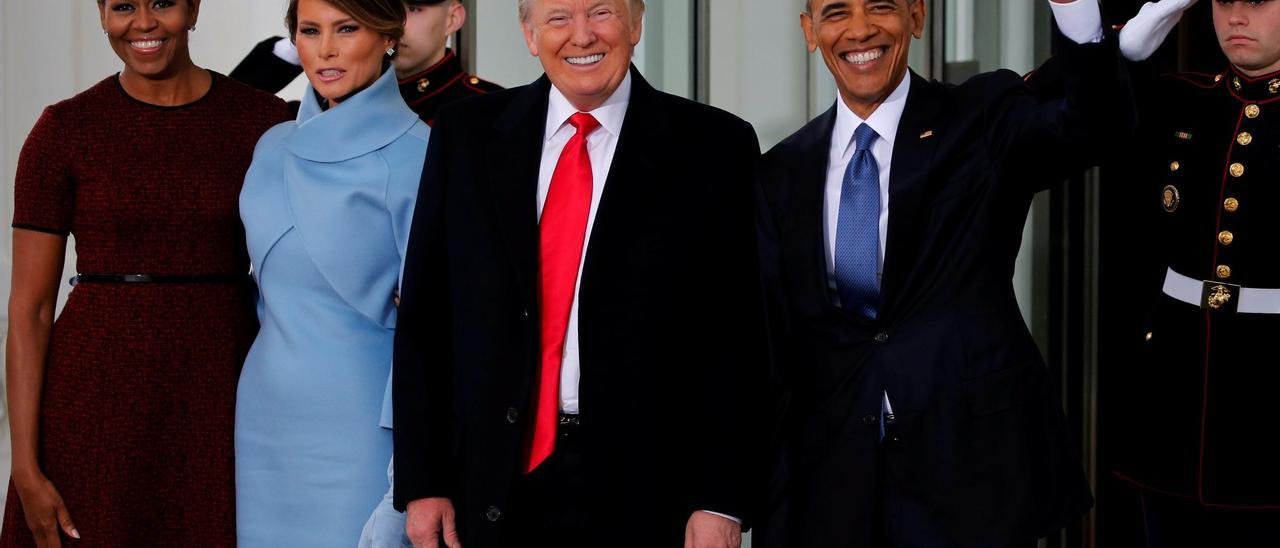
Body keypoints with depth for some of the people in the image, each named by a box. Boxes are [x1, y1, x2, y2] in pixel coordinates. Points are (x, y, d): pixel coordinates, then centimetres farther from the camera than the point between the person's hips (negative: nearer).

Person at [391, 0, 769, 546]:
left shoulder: (714, 146, -2)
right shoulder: (465, 135, 5)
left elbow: (736, 337, -4)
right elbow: (424, 318, 5)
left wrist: (720, 501, -10)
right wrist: (421, 481, 1)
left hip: (643, 492, -2)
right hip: (496, 489, 2)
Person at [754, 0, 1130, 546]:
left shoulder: (985, 118, -2)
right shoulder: (783, 172, 8)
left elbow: (1097, 123, -22)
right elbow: (776, 337, 8)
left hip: (971, 468, -3)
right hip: (832, 476, 3)